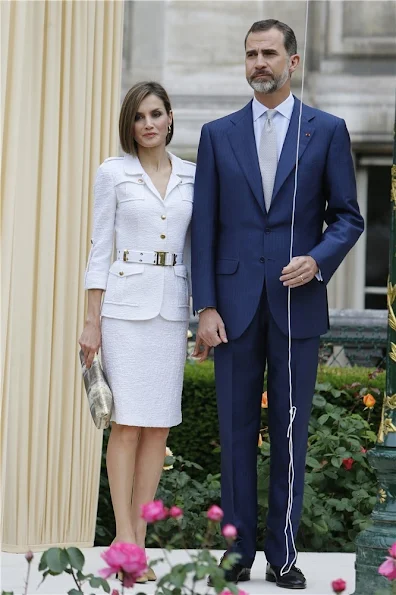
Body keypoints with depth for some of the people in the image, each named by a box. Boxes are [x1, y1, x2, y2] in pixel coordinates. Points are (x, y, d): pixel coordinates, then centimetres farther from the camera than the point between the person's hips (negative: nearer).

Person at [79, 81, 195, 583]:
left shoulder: (190, 177, 10)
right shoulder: (113, 173, 2)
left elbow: (195, 248, 14)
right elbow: (100, 250, 1)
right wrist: (92, 321, -4)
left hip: (172, 308, 4)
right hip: (126, 304, -3)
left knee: (159, 426, 2)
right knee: (128, 422, -8)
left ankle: (138, 537, 8)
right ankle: (124, 539, -5)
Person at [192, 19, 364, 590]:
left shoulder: (327, 131, 4)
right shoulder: (218, 134, 8)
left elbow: (348, 217, 5)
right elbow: (204, 226, 5)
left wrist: (318, 260, -14)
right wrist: (205, 307, -2)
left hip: (297, 303, -1)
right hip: (236, 302, 1)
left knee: (291, 433, 3)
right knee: (237, 431, 5)